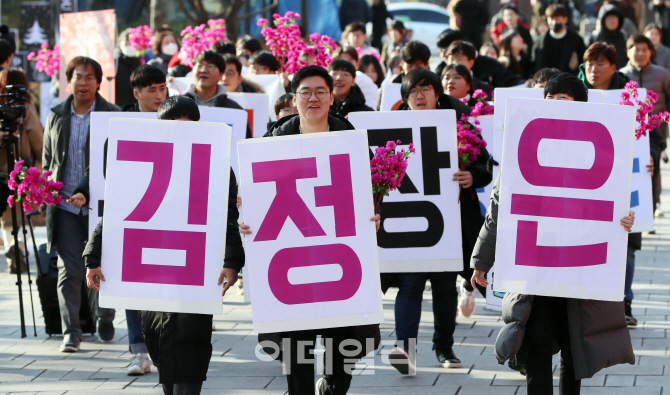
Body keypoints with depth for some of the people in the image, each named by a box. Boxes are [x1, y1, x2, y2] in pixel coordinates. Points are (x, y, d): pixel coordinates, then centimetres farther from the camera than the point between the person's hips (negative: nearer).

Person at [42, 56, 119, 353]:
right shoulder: (57, 116, 10)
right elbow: (47, 160, 17)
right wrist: (45, 200, 11)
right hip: (66, 204, 2)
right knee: (69, 270, -3)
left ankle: (105, 321, 26)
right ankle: (71, 331, 1)